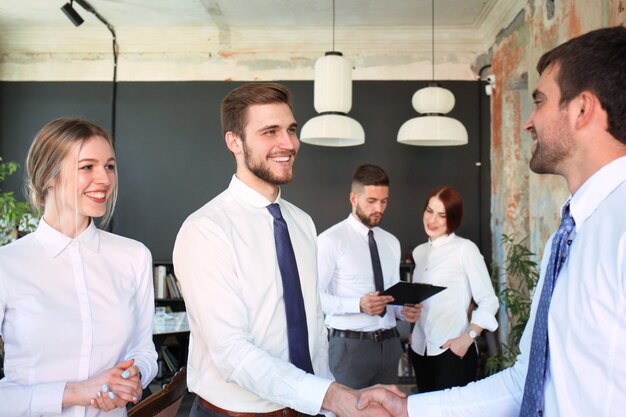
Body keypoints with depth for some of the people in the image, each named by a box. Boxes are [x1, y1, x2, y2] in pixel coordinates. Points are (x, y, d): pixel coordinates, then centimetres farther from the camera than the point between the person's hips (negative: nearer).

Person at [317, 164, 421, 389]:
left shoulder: (391, 242, 11)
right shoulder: (330, 240, -10)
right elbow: (316, 295, -14)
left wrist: (405, 310, -4)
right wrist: (358, 304, -26)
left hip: (389, 344, 6)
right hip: (350, 345, -6)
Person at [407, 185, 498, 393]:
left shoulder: (465, 249, -9)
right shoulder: (419, 252, 11)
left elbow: (488, 301, -9)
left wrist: (467, 338, -15)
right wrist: (412, 333, 8)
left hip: (454, 352, -6)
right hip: (420, 350, 6)